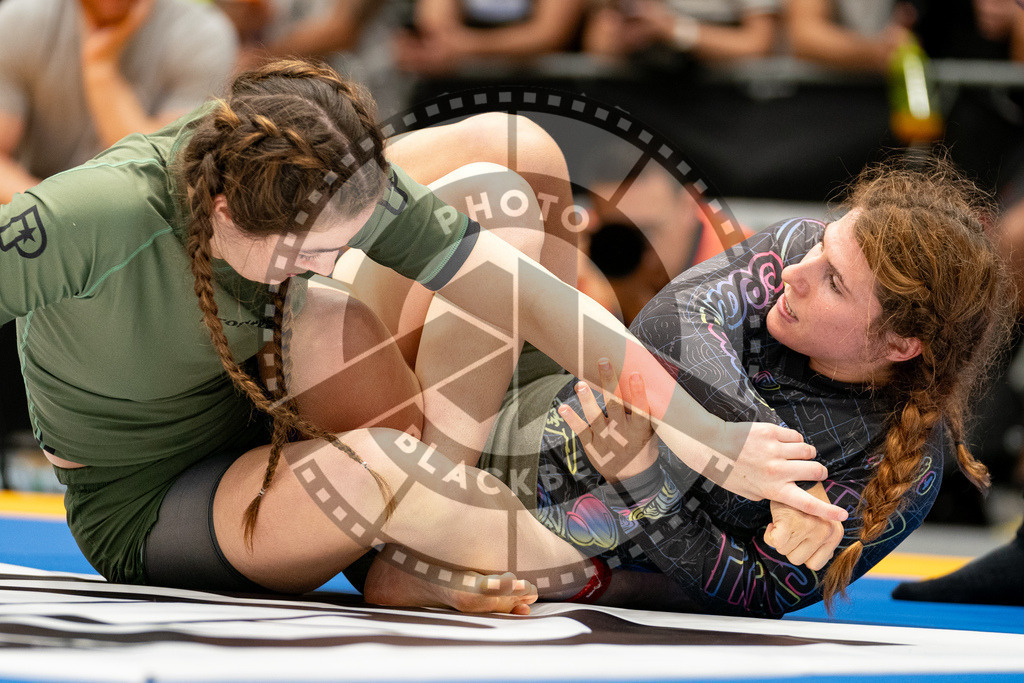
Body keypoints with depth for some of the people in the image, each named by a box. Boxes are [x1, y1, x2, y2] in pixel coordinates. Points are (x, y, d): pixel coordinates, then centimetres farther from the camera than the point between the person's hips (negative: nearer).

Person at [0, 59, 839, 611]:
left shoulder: (340, 187, -24)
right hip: (151, 517, -5)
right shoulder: (93, 221, -38)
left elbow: (530, 296, -22)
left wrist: (711, 441, -23)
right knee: (373, 466, -42)